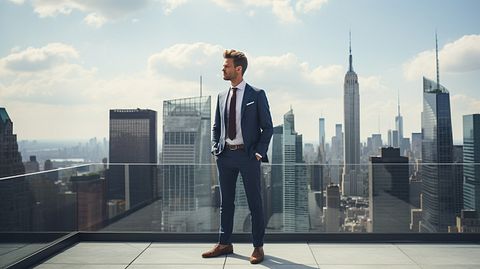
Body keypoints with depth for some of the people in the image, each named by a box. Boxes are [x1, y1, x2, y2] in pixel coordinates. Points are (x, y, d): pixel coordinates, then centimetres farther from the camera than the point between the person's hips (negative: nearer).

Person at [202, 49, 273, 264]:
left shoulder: (257, 95, -2)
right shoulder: (222, 96, 12)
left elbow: (267, 127, -2)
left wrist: (259, 151, -10)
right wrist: (215, 148, 5)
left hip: (248, 155, -5)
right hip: (225, 155, 5)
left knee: (255, 203, 2)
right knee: (226, 202, 12)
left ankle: (258, 247, 13)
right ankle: (224, 244, 23)